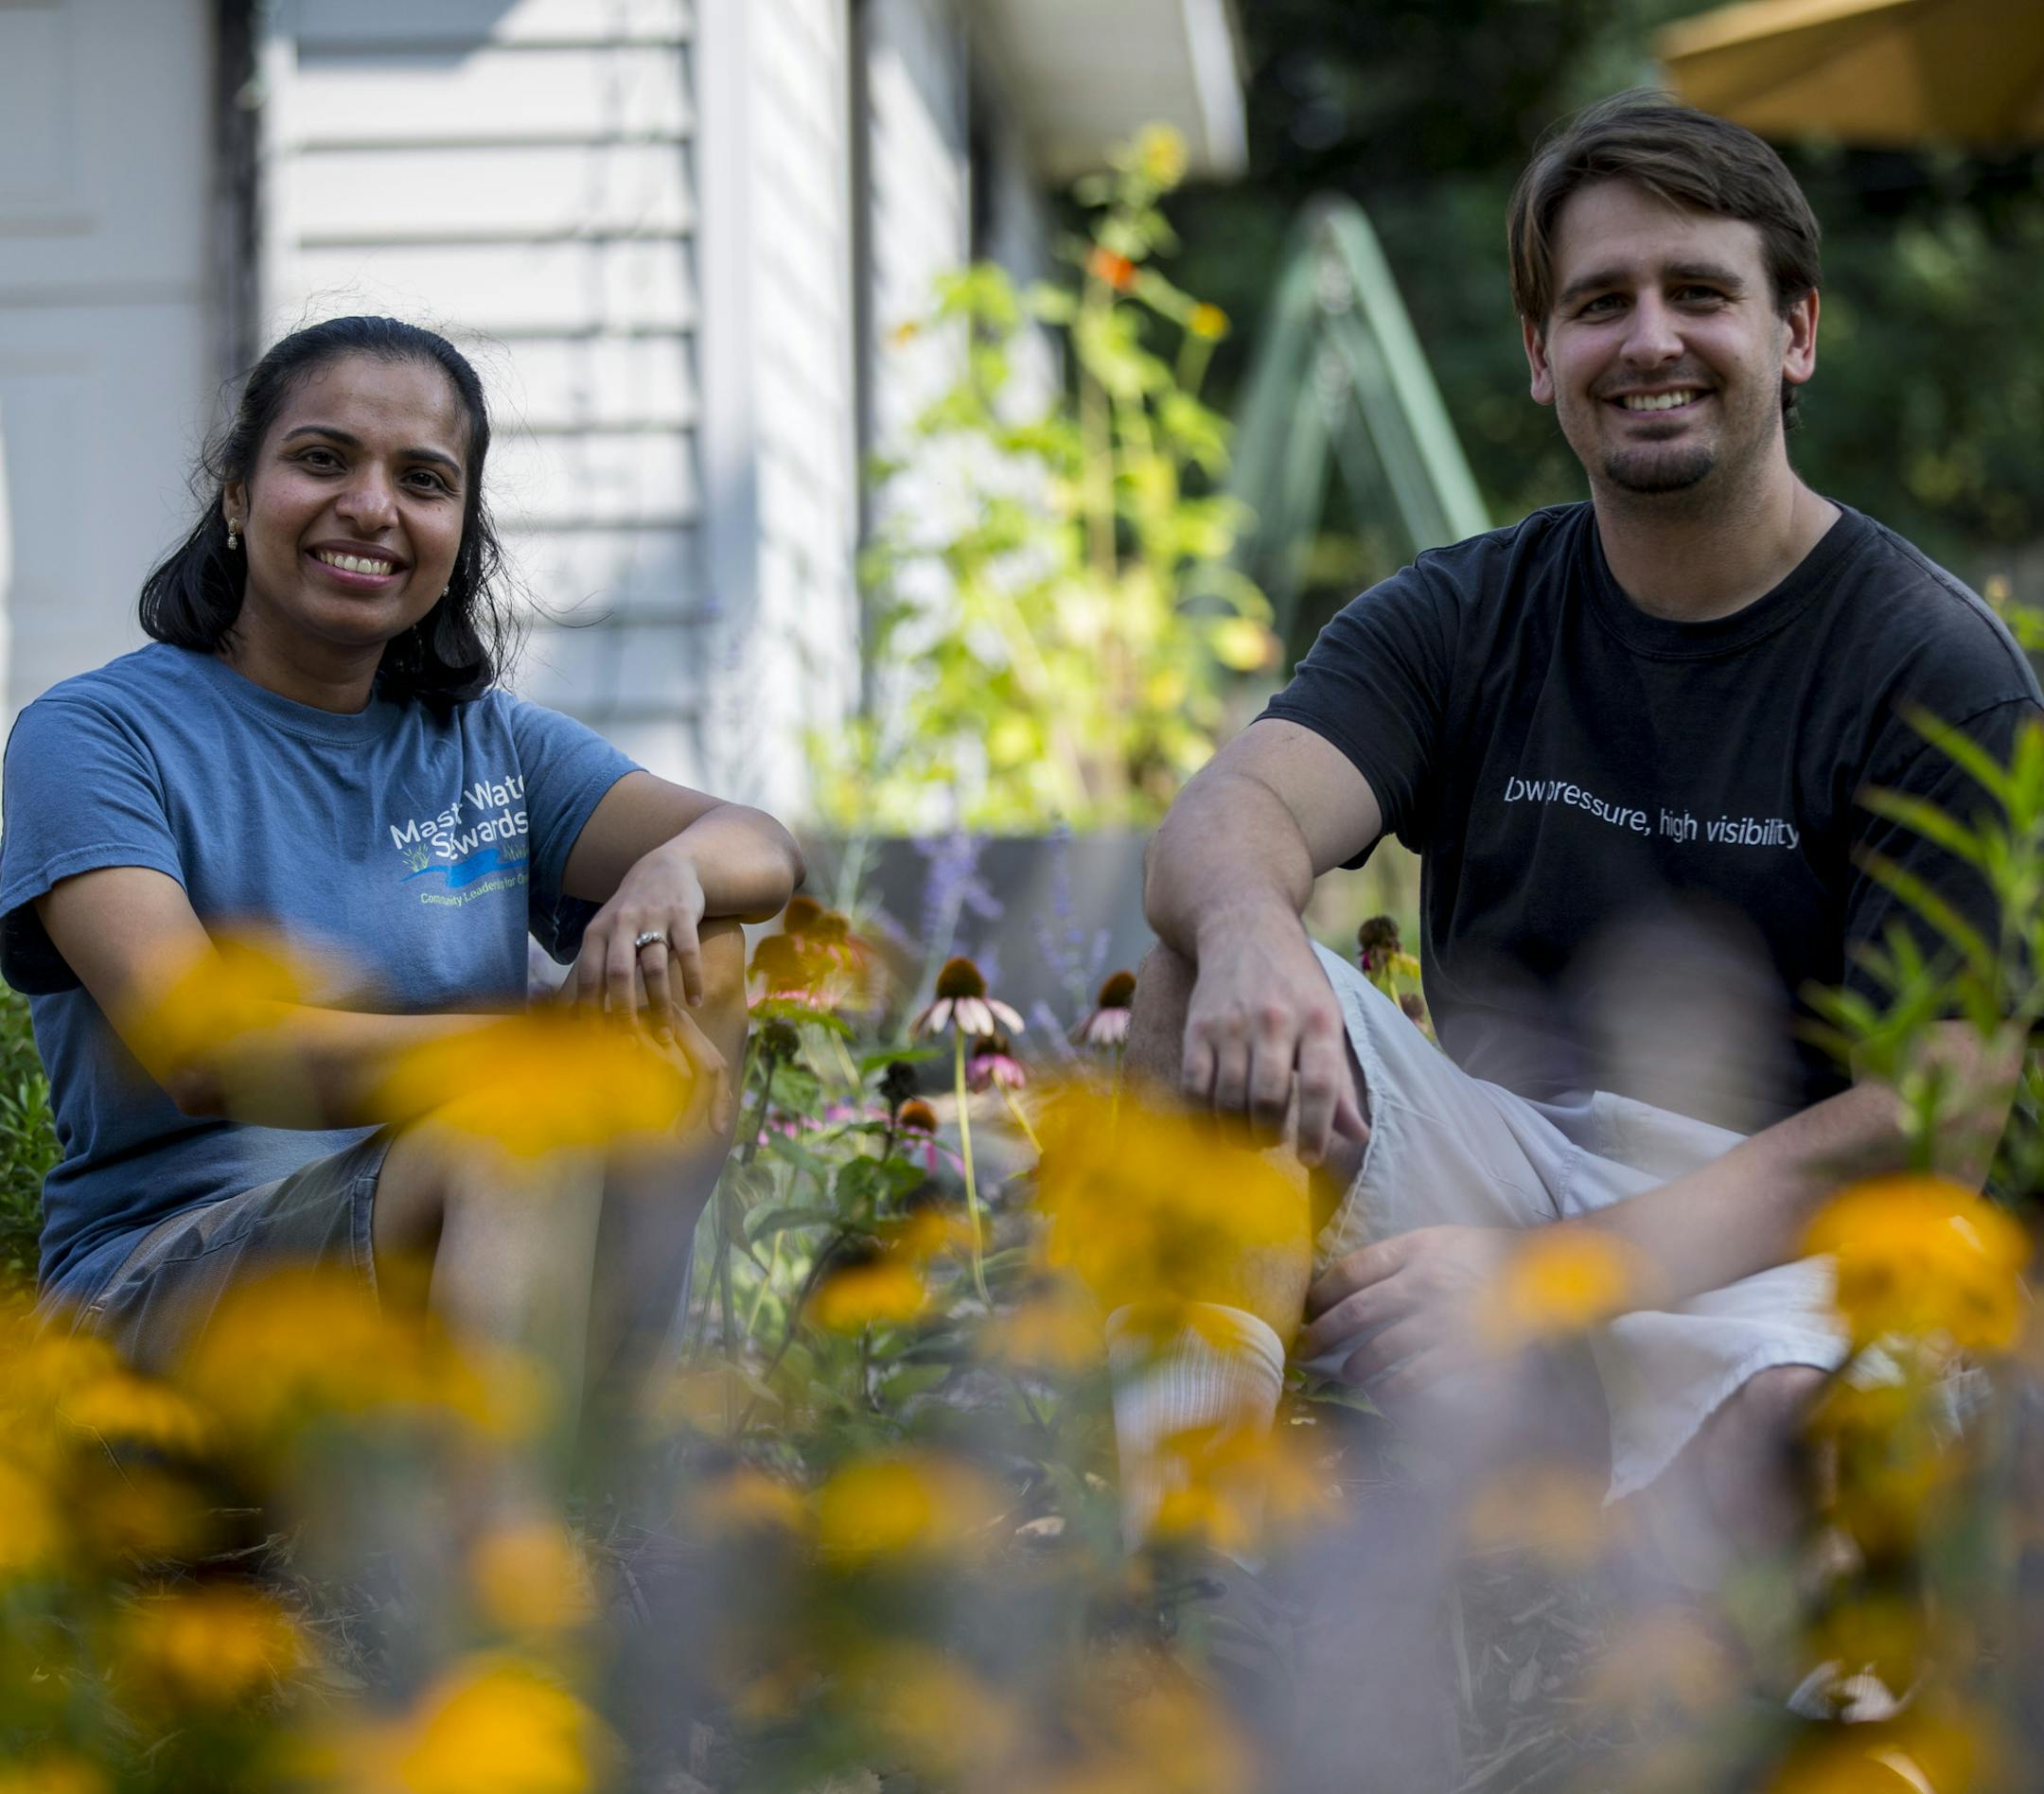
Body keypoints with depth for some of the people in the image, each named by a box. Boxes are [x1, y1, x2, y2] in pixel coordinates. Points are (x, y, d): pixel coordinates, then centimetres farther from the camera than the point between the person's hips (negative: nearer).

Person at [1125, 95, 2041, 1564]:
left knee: (1793, 1421, -39)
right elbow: (1227, 813, -10)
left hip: (1771, 1233, -4)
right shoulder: (1458, 619, 9)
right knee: (1211, 948, -18)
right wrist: (1250, 933, -38)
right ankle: (1227, 1365, -37)